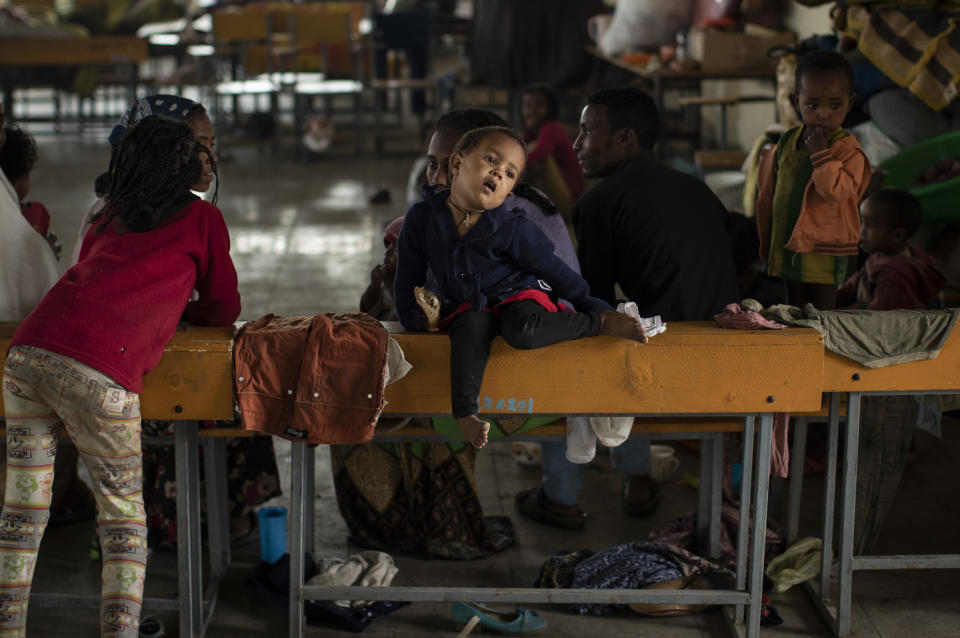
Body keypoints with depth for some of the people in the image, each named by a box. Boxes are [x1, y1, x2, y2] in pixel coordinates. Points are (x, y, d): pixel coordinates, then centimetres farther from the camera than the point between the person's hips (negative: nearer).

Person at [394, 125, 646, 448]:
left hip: (517, 292, -2)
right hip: (469, 305, 2)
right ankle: (464, 414, -37)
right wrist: (413, 317, 3)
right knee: (470, 327, -34)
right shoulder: (422, 218, -8)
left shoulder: (513, 228, -14)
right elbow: (409, 274, 5)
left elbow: (555, 270, -6)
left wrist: (596, 309, -2)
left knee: (522, 331, -36)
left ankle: (600, 324, -18)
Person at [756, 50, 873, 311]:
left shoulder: (849, 151, -11)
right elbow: (767, 194, 14)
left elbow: (835, 191, -26)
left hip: (824, 257, -5)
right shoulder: (785, 144, 5)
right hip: (786, 249, 5)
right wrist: (767, 244, 15)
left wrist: (820, 152, -22)